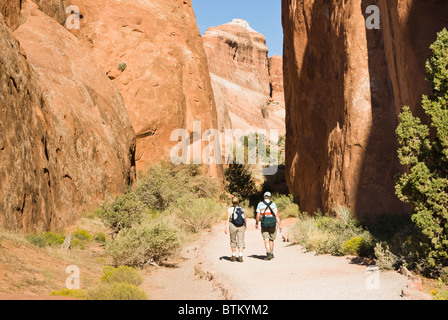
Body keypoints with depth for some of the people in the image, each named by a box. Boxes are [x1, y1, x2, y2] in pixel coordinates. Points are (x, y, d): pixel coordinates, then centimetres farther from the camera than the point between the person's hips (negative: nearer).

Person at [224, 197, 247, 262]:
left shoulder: (230, 209, -4)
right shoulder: (241, 209, 7)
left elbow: (228, 219, -14)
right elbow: (245, 219, 12)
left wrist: (226, 227, -17)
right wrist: (245, 226, 27)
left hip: (233, 226, -2)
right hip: (241, 227, 2)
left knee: (233, 241, 13)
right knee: (241, 241, 1)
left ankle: (233, 256, 18)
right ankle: (240, 257, -8)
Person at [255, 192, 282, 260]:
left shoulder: (260, 204, 1)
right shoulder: (273, 204, 1)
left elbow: (258, 215, -2)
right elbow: (276, 215, -5)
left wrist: (256, 223, 14)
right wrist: (280, 225, -5)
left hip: (264, 224, -1)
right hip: (272, 224, 1)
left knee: (266, 239, -3)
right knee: (271, 239, 15)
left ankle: (268, 253, -22)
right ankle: (271, 254, 24)